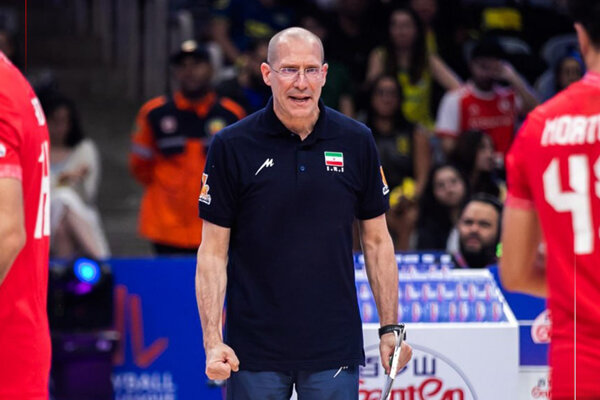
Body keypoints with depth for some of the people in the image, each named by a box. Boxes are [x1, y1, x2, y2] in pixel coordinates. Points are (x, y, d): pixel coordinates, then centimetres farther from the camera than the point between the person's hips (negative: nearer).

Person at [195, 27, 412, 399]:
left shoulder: (357, 142, 2)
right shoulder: (232, 146, -4)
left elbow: (377, 239, 9)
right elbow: (214, 250, -3)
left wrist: (390, 328, 4)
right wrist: (213, 340, -12)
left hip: (335, 352, 1)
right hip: (254, 351, -1)